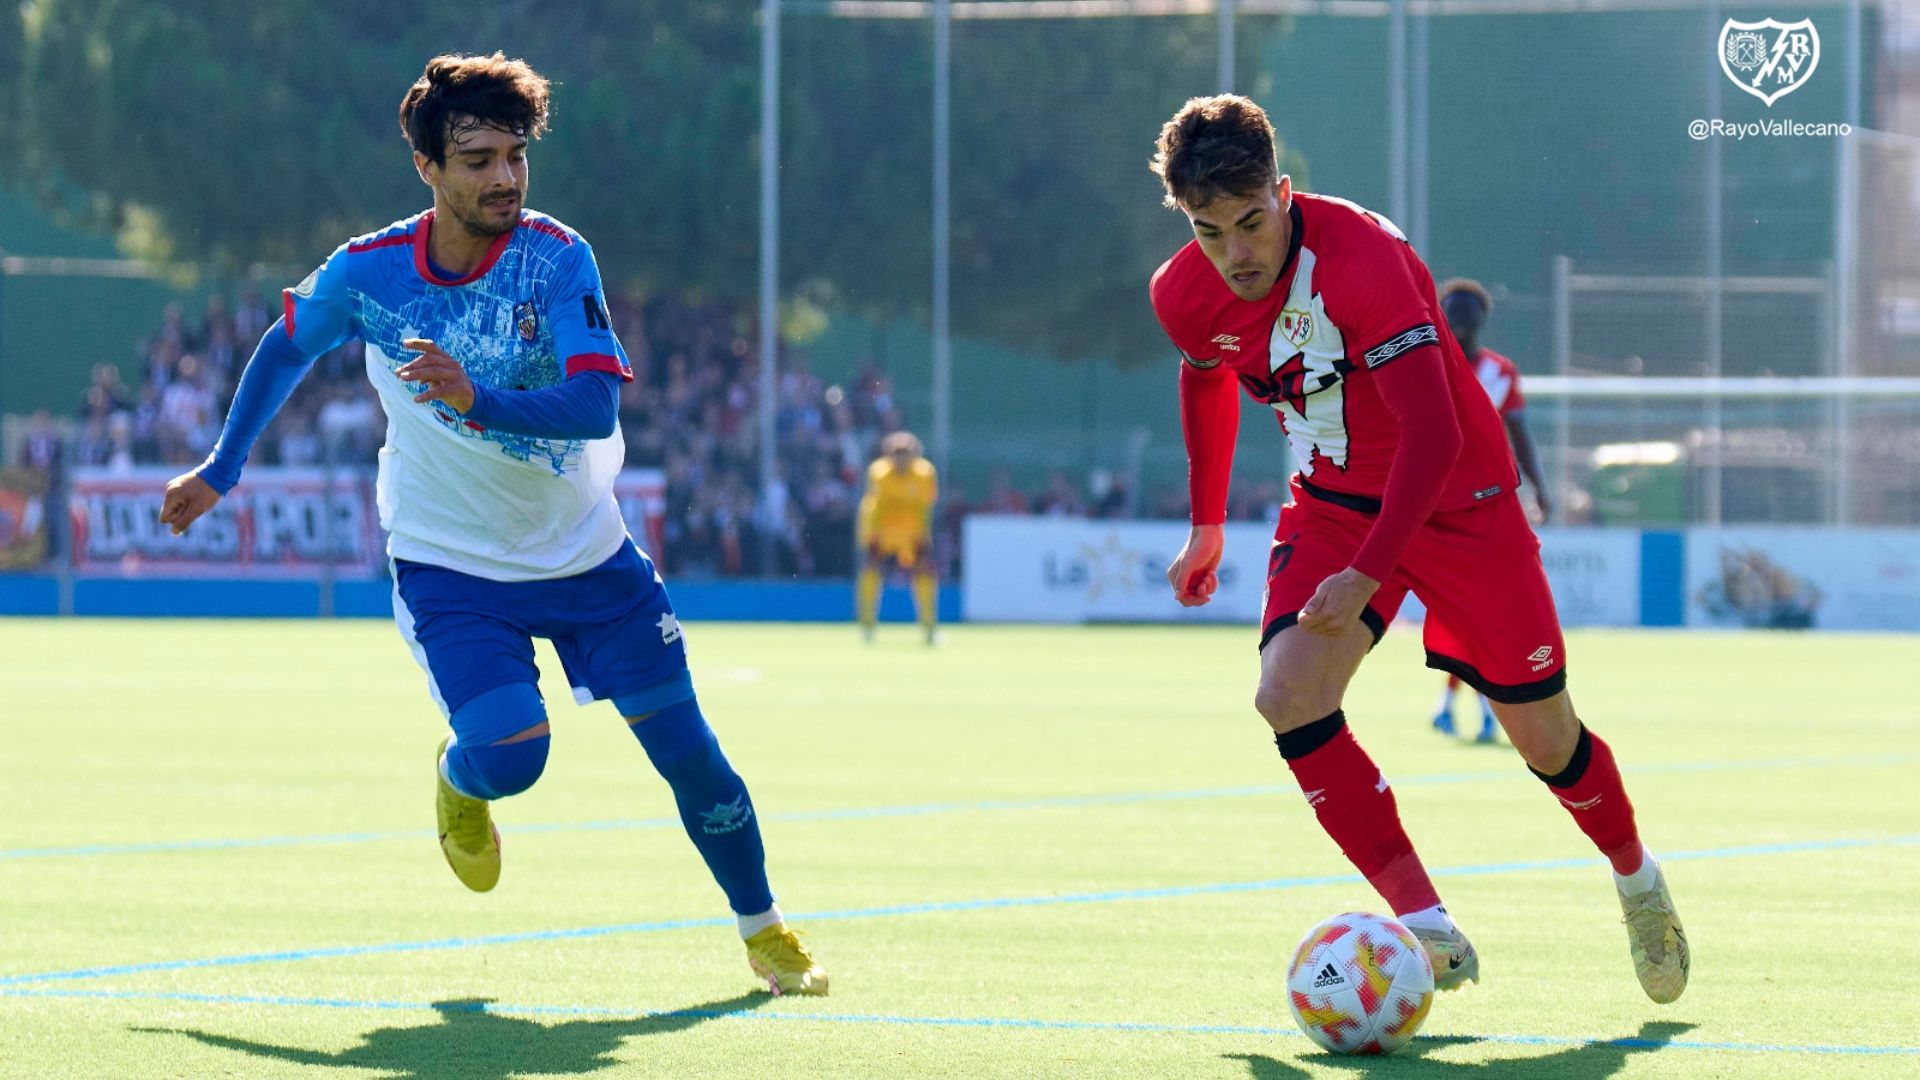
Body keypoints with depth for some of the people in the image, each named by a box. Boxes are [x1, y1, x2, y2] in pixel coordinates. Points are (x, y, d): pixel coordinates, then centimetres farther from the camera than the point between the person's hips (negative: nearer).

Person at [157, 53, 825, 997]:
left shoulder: (557, 259, -17)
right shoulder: (364, 274, -14)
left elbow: (595, 406, -28)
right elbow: (286, 347, 8)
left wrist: (480, 402, -45)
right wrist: (220, 470, 16)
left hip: (585, 553, 1)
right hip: (447, 565, -1)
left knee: (686, 747, 1)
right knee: (510, 749, -22)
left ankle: (763, 929, 24)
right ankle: (458, 781, 17)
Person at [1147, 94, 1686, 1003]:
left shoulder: (1361, 258, -31)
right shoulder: (1186, 295, -12)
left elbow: (1433, 434, -35)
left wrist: (1365, 577, -39)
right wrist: (1207, 527, 18)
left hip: (1455, 500, -4)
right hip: (1330, 507, 4)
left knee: (1541, 733, 3)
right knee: (1288, 694, -22)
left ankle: (1637, 880, 36)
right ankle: (1426, 926, -17)